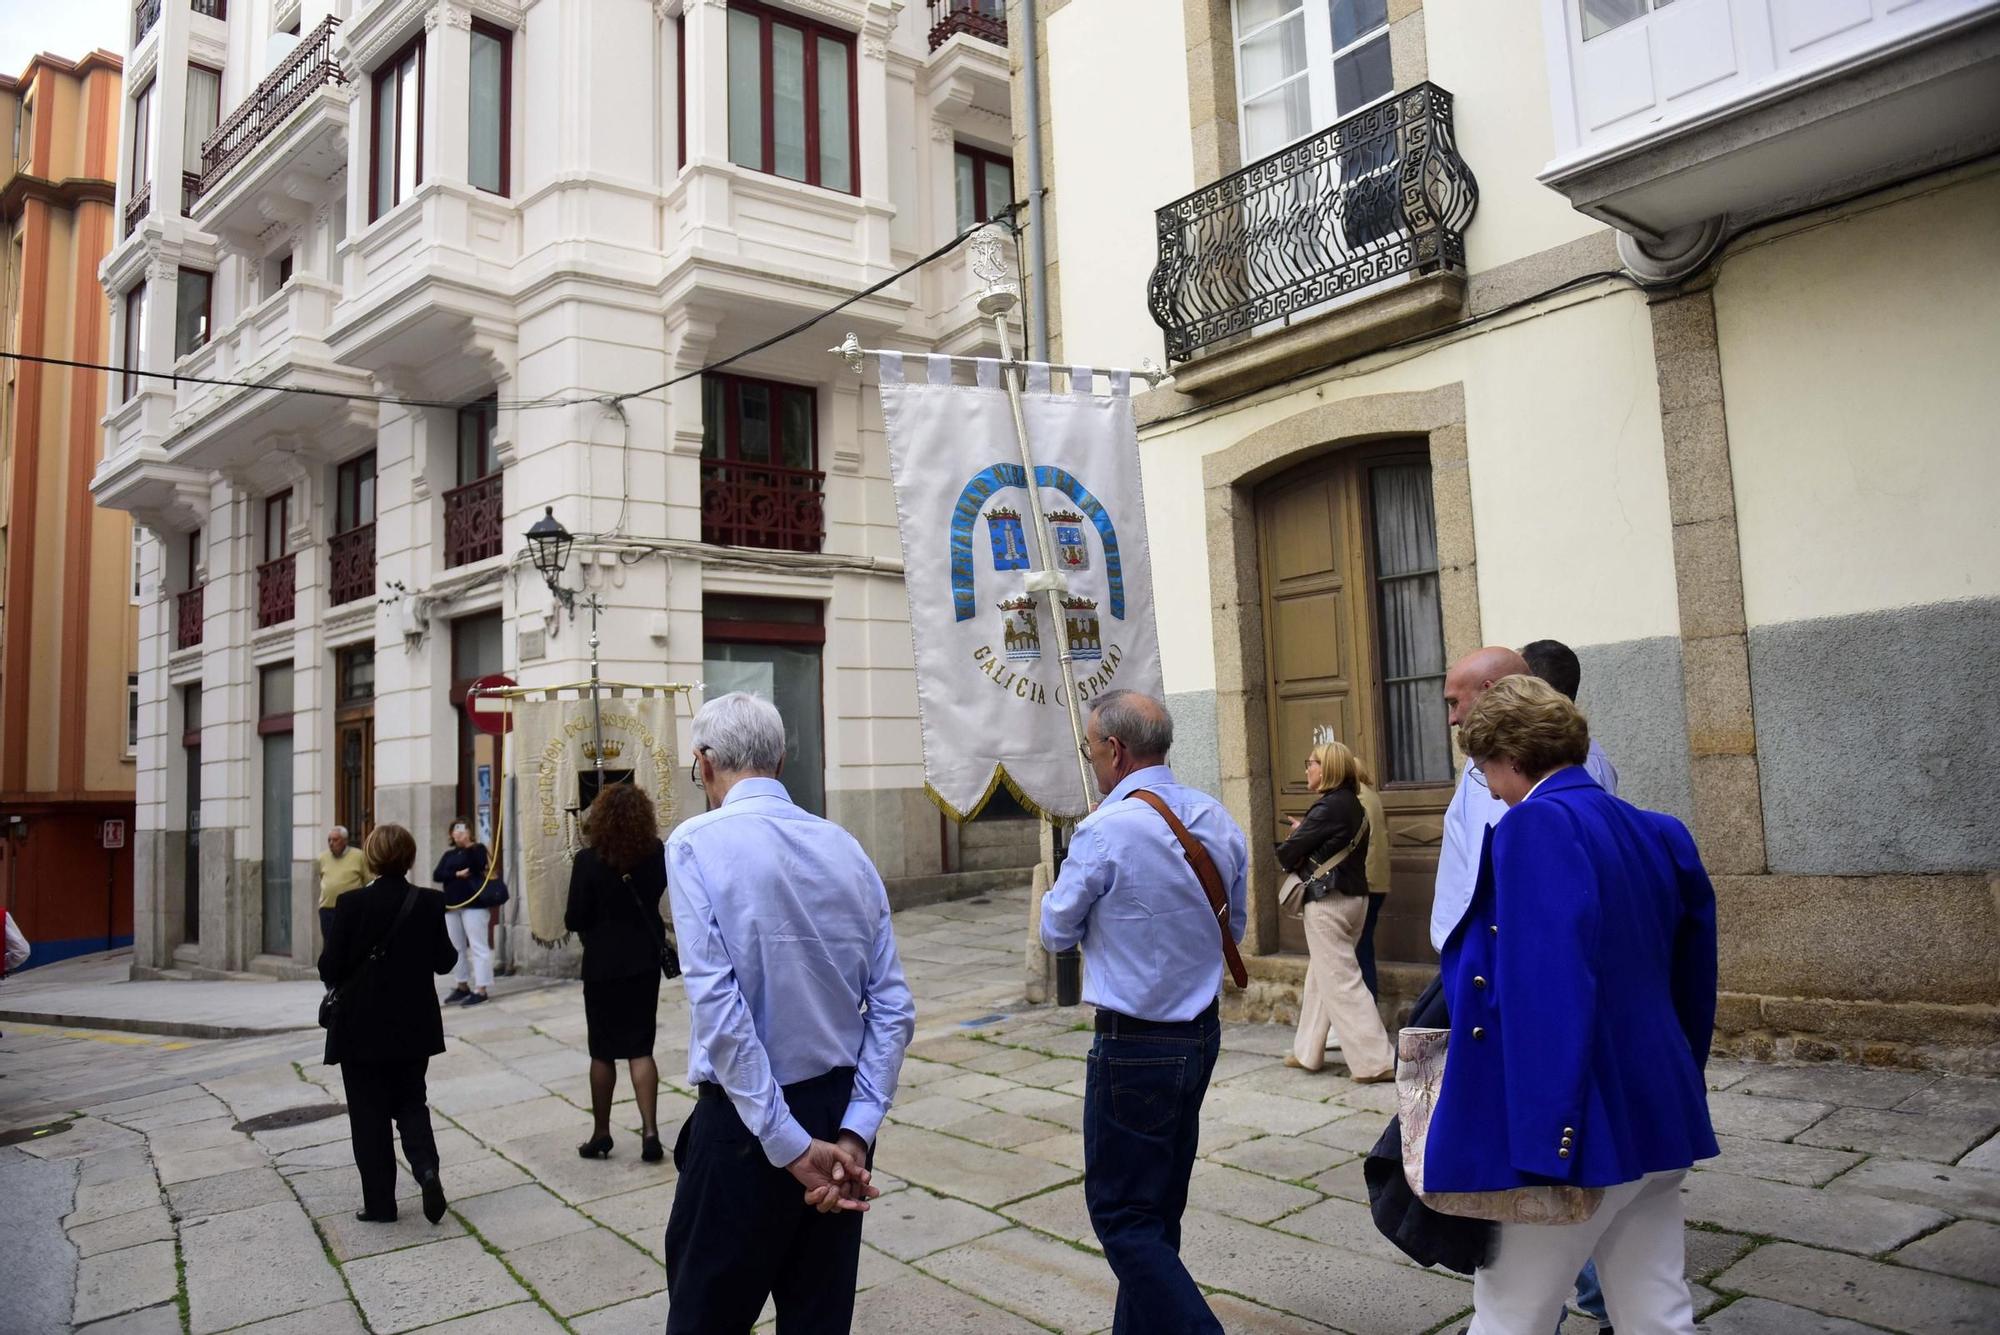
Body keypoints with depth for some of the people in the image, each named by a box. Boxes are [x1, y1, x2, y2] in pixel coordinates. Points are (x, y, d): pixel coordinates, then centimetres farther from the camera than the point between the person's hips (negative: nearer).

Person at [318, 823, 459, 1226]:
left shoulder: (351, 903, -13)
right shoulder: (429, 903, -8)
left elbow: (330, 968, -9)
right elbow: (443, 961, -1)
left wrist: (343, 985, 12)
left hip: (362, 1027, -2)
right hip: (414, 1026, 2)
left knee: (369, 1113, 10)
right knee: (411, 1102, 17)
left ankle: (379, 1201, 14)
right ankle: (426, 1167, -7)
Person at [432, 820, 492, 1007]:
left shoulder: (477, 848, 2)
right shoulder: (449, 854, 16)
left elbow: (477, 867, -17)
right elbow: (437, 875, 3)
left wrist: (469, 847, -20)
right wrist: (457, 874, -11)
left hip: (473, 903, -7)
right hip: (451, 905, 7)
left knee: (477, 946, -9)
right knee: (456, 947, 11)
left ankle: (480, 989, -10)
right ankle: (462, 986, 21)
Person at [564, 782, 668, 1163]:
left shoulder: (588, 861, -15)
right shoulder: (656, 855, -4)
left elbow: (573, 920, -11)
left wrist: (593, 926, 8)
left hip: (603, 965, -3)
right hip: (645, 962, 3)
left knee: (603, 1052, 10)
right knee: (640, 1049, 8)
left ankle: (601, 1134, 20)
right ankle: (649, 1129, -1)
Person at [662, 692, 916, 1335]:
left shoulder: (696, 843, -11)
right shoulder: (846, 847, 3)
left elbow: (718, 1007, -19)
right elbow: (893, 1008, -1)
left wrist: (791, 1146, -16)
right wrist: (854, 1132, -3)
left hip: (748, 1118, -5)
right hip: (842, 1110, 5)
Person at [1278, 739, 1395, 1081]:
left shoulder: (1329, 807, -17)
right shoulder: (1354, 806, 11)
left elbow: (1288, 853, -13)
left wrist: (1293, 850, 7)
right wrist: (1303, 835, 2)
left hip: (1327, 902, -9)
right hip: (1354, 896, 9)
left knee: (1341, 981, -4)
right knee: (1320, 977, 17)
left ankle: (1376, 1061, -3)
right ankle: (1307, 1052, 26)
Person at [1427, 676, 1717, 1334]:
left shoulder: (1537, 824, -18)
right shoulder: (1659, 832, 8)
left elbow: (1546, 989, -26)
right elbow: (1693, 977, 15)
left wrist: (1545, 1142, -25)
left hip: (1586, 1129, -8)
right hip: (1658, 1118, 8)